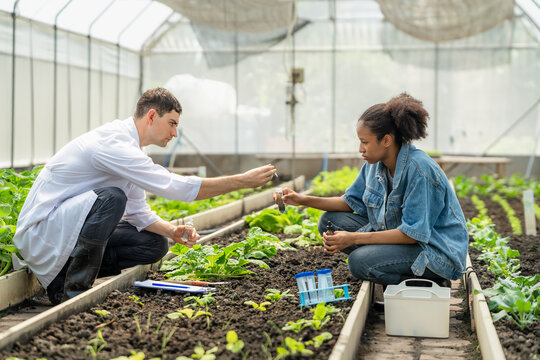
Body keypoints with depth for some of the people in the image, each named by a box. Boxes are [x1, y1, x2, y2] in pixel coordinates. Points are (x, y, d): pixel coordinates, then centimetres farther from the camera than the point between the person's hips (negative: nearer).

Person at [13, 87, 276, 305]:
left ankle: (64, 271, 4)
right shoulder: (113, 143, -23)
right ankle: (71, 292, -22)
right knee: (111, 197, -34)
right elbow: (175, 186, -29)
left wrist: (172, 231, -7)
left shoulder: (127, 149, 9)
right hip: (39, 232, -9)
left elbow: (137, 212, 12)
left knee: (155, 244, -1)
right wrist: (244, 180, -26)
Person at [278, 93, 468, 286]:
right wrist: (305, 200, 0)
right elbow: (352, 201, 12)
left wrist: (354, 238, -27)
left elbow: (412, 233, -26)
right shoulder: (376, 163, -2)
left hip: (437, 250, -9)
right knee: (330, 221, -1)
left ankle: (430, 282, -6)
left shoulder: (418, 168, -26)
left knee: (360, 261, -29)